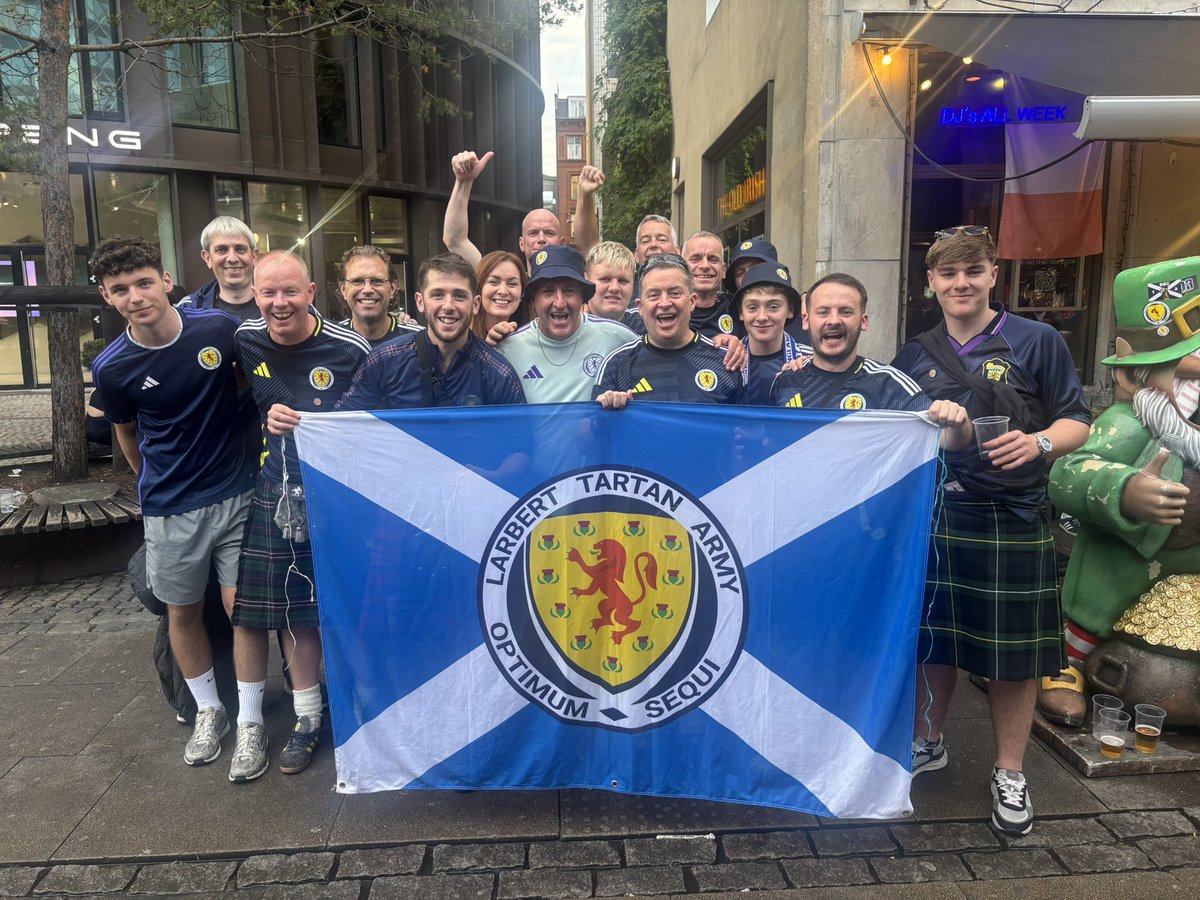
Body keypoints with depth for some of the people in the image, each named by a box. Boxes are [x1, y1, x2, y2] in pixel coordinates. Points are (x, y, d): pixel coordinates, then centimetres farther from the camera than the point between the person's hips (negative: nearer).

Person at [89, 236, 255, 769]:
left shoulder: (220, 329, -13)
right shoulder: (112, 368, -10)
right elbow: (127, 433, 9)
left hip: (236, 495, -1)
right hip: (170, 510, 1)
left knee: (242, 607, 0)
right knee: (183, 611, 12)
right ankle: (208, 711, 32)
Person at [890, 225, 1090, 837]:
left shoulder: (1037, 342, 1)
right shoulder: (914, 356, 10)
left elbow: (1076, 421, -2)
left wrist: (1039, 442, -20)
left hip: (1010, 520, -3)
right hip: (929, 517, 3)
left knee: (1011, 651, 5)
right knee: (931, 638, 13)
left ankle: (1010, 774, 25)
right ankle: (926, 744, 35)